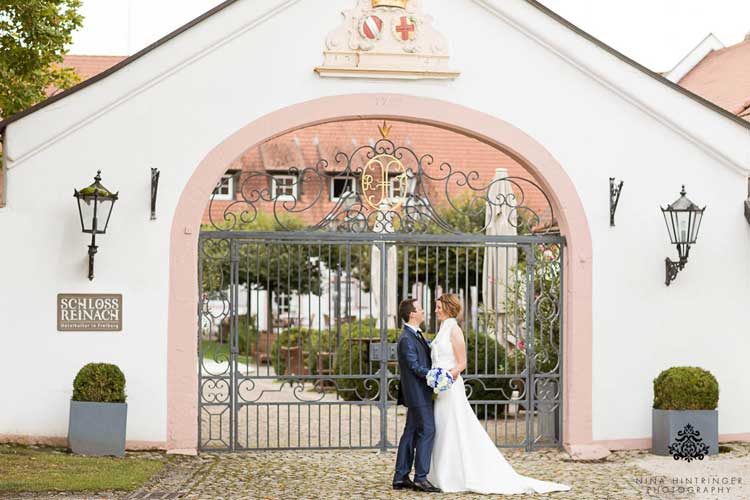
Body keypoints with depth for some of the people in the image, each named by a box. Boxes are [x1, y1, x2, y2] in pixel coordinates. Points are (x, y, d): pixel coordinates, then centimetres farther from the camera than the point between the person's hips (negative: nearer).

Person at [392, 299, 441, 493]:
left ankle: (401, 477, 13)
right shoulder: (407, 339, -16)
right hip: (418, 393, -10)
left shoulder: (416, 335, 15)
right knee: (427, 431, -9)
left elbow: (428, 353, 22)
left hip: (418, 394, 10)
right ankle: (420, 477, -8)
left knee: (411, 433, 10)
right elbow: (416, 367, -20)